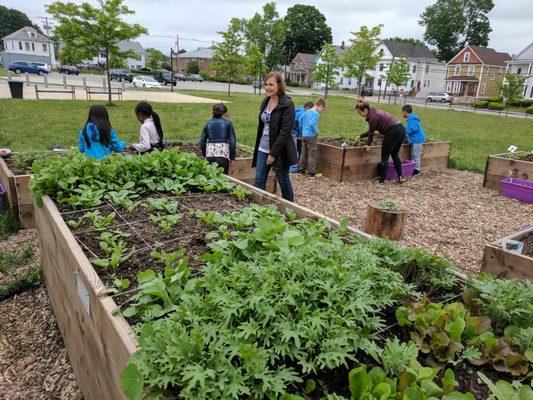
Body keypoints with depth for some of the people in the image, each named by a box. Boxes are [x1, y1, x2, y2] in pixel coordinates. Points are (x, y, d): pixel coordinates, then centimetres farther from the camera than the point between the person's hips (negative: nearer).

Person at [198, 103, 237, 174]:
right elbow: (232, 141, -1)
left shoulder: (208, 124, 11)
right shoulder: (227, 123, 3)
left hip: (210, 155, 3)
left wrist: (205, 155, 22)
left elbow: (202, 141, 11)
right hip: (223, 155, -3)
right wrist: (232, 157, 7)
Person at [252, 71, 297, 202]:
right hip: (263, 149, 7)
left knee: (284, 182, 7)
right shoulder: (265, 102, 9)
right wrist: (258, 146, 13)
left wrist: (273, 153, -20)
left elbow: (285, 131, -19)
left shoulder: (287, 105, -14)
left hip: (279, 151, -7)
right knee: (259, 182, 6)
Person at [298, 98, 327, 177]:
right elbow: (312, 124, -27)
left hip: (304, 135, 8)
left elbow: (301, 120, 14)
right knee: (312, 155, 0)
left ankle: (302, 170, 22)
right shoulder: (316, 114, -14)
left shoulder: (307, 111, 10)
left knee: (304, 153, 15)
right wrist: (316, 131, -12)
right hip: (311, 136, -8)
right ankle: (312, 172, 3)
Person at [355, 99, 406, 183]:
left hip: (393, 132, -10)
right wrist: (361, 136, 26)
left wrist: (368, 144, 11)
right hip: (401, 129, 10)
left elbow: (371, 132, -4)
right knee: (395, 154, 22)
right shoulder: (375, 112, 13)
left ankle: (382, 180, 10)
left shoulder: (372, 117, -17)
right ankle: (400, 177, 23)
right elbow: (371, 130, 21)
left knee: (384, 156, 2)